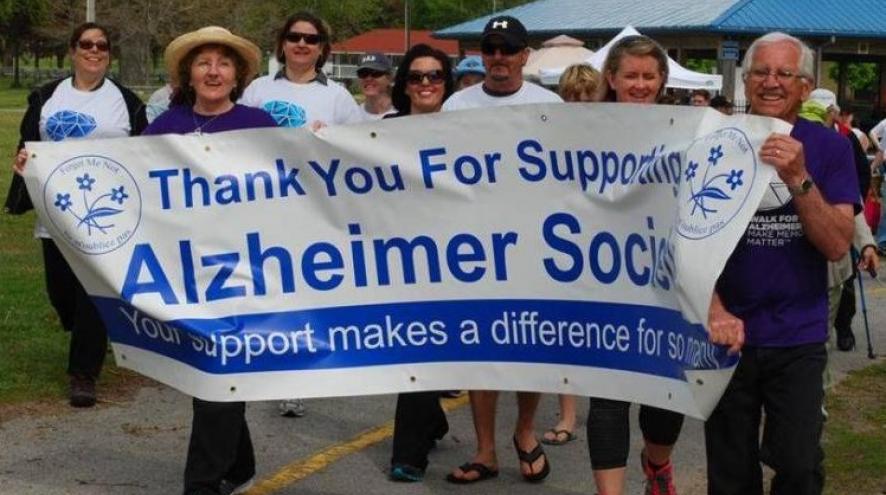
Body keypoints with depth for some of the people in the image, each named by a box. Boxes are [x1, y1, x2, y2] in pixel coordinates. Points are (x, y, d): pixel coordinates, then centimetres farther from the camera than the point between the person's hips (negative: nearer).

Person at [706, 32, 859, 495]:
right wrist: (715, 311, -21)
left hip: (799, 338, 0)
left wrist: (798, 178, -25)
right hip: (728, 334, 1)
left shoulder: (830, 148, -2)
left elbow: (837, 245, -11)